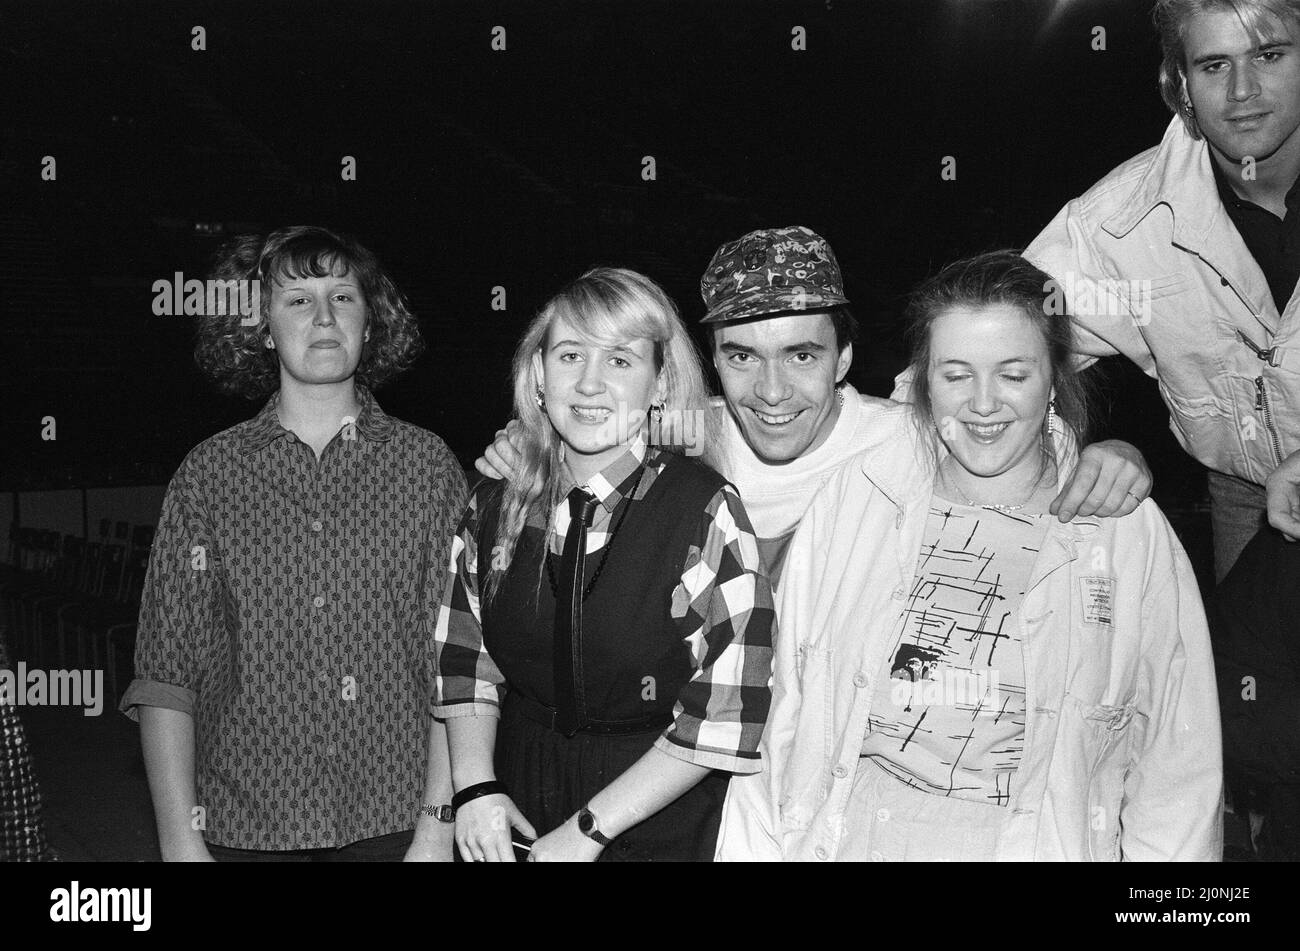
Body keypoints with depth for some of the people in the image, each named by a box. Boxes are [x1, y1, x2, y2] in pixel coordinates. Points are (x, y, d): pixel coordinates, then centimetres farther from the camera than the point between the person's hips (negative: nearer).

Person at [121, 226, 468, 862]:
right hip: (243, 826, 1)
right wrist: (180, 840, -8)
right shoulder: (209, 474, 1)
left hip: (392, 822, 0)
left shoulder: (428, 465, 0)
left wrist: (439, 825, -11)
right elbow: (166, 675, -1)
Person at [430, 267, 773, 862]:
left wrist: (588, 829, -17)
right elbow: (464, 658, 6)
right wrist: (474, 786, -9)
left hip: (661, 829, -3)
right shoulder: (494, 509, -2)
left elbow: (725, 713, -17)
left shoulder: (708, 513, -16)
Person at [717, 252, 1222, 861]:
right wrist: (753, 847, 0)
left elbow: (1180, 768, 3)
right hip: (847, 836, 0)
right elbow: (780, 713, 5)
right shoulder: (853, 496, 3)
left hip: (1038, 843, 0)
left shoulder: (1130, 531, 1)